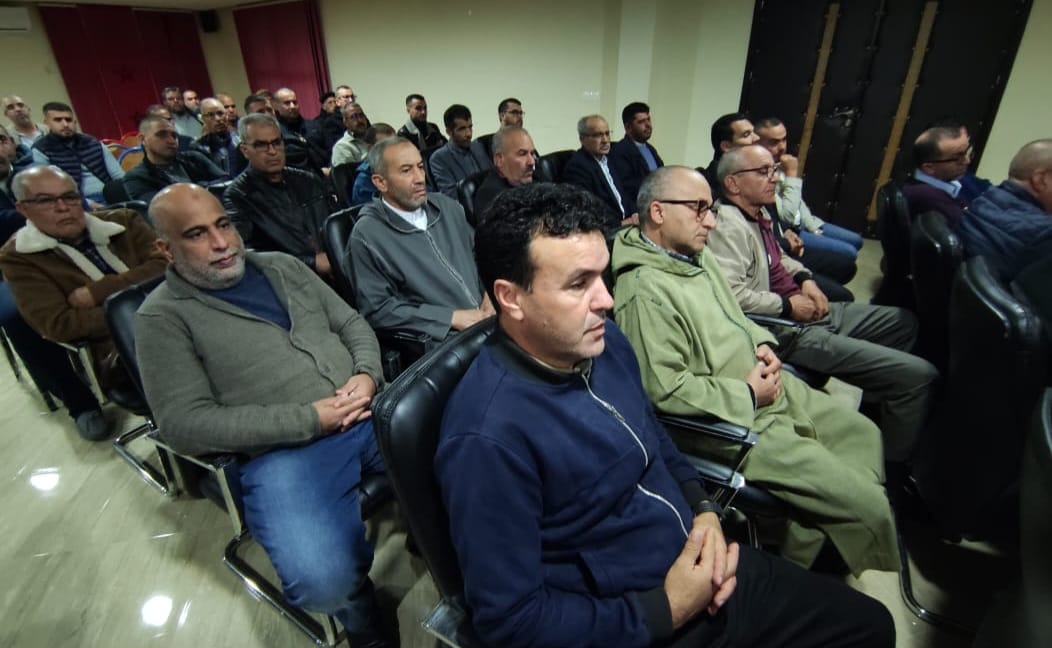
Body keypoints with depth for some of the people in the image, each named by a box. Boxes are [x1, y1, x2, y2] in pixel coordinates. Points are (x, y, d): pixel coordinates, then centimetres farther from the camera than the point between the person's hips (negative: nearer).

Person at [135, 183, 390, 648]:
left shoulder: (281, 266, 16)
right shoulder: (163, 316, 2)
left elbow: (352, 323, 17)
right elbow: (186, 424, -7)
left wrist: (367, 375, -6)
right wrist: (309, 418, -14)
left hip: (371, 411, 5)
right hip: (285, 449, -4)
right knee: (323, 581, -26)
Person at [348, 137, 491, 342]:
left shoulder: (448, 207, 11)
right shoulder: (367, 236, -6)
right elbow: (377, 309, -9)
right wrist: (453, 317, -12)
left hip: (486, 317, 6)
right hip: (439, 338, -6)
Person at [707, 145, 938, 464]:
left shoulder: (759, 214, 11)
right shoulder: (728, 226, -20)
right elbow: (731, 294, -31)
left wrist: (804, 278, 8)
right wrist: (788, 306, -18)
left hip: (809, 311, 11)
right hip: (788, 329, -11)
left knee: (904, 322, 25)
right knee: (919, 375, -12)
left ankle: (874, 404, 32)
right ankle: (893, 466, 8)